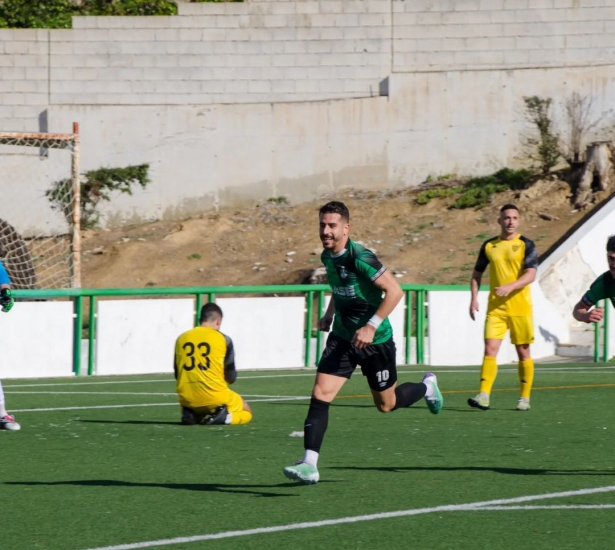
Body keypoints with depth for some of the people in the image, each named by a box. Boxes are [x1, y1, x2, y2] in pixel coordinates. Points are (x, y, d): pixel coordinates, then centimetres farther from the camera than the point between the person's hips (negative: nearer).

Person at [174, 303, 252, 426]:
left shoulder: (181, 339, 6)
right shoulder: (223, 339, -4)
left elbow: (177, 375, 13)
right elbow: (231, 378, 2)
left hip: (188, 400, 3)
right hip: (215, 399, -3)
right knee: (246, 412, 22)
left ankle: (191, 415, 2)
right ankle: (223, 416, -10)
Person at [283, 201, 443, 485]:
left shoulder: (360, 258, -23)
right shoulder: (327, 256, 1)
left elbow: (395, 291, -24)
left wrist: (372, 326, -27)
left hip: (375, 341, -6)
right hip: (342, 338, 6)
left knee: (386, 404, 11)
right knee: (320, 394, -11)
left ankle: (426, 387, 43)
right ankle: (310, 464, -14)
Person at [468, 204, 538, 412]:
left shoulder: (526, 245, -2)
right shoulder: (489, 246, 9)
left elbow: (530, 275, -12)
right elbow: (477, 274, 16)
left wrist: (510, 287, -27)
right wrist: (474, 298, 3)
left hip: (520, 307, -2)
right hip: (495, 308, 2)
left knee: (523, 352, 5)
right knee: (490, 349, -11)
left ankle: (525, 398, 15)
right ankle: (484, 396, -17)